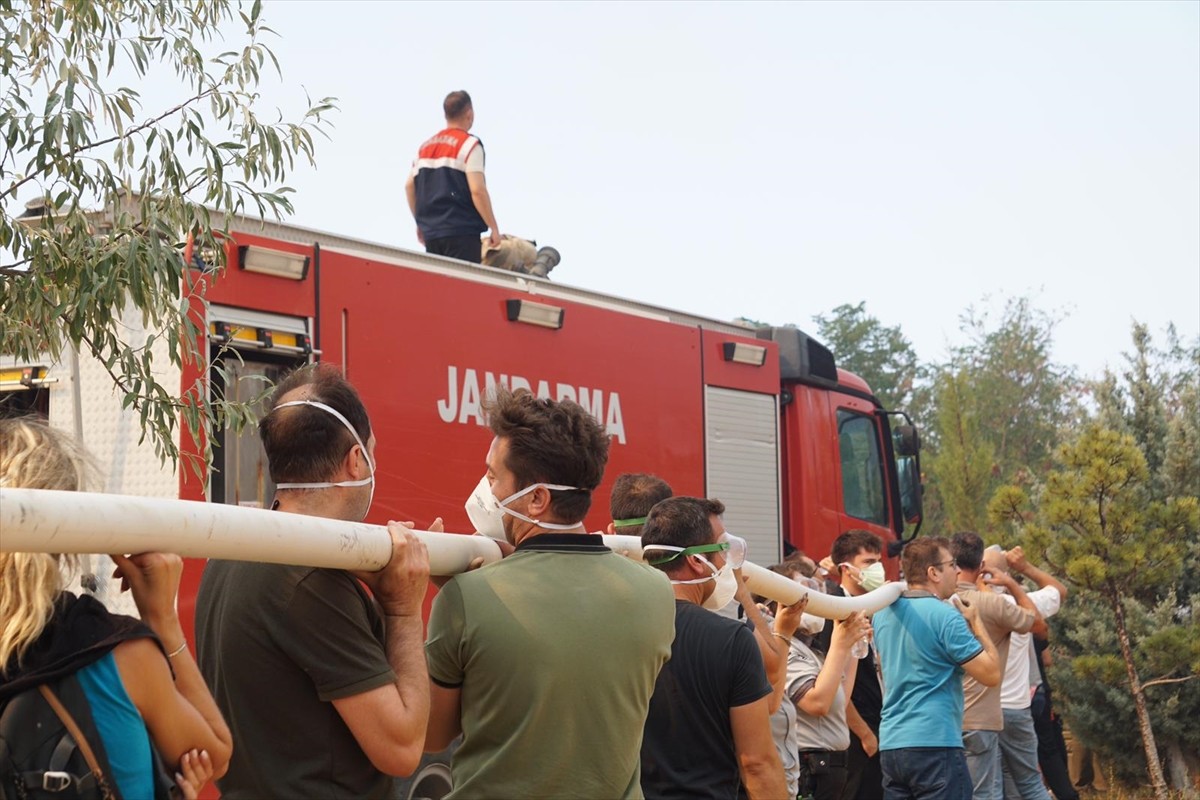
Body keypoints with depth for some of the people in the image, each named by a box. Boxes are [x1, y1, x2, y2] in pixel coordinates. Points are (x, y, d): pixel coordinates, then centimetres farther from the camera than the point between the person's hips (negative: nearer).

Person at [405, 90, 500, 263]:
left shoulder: (425, 146, 15)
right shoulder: (469, 144, -6)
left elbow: (409, 185, 16)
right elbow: (477, 190, -14)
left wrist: (420, 222, 25)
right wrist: (494, 228, -8)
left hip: (430, 232, 7)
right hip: (461, 232, -7)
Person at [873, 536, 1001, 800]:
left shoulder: (883, 614, 10)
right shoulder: (945, 616, -13)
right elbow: (991, 674, -12)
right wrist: (976, 623, 2)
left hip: (890, 745, 7)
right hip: (935, 744, -7)